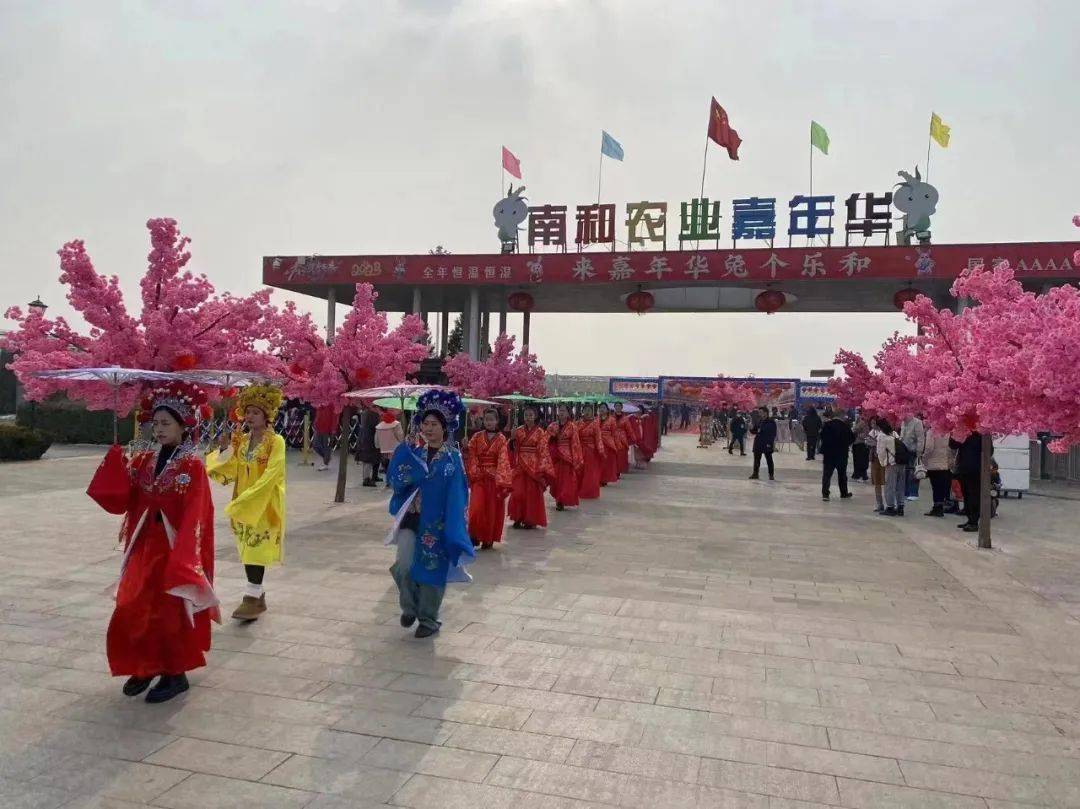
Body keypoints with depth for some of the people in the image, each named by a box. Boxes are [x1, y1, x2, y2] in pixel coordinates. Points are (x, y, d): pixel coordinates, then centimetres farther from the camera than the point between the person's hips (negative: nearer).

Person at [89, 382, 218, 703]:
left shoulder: (193, 465, -12)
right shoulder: (144, 461, 7)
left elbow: (194, 516, -15)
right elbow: (119, 502, 0)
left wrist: (183, 558, -22)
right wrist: (116, 461, -12)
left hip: (175, 548, -6)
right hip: (145, 547, 6)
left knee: (170, 612, 1)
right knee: (133, 611, 10)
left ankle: (175, 674, 17)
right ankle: (146, 667, 28)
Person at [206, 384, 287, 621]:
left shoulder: (276, 441, -11)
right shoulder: (240, 440, 8)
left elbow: (271, 476, -18)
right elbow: (232, 472, 2)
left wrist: (247, 498, -23)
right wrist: (225, 449, -13)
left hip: (263, 504, -6)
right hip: (242, 504, 6)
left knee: (256, 548, -8)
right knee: (247, 548, 11)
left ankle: (253, 597, -2)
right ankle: (257, 593, 22)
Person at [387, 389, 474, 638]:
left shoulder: (452, 457, -4)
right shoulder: (414, 452, 4)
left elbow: (457, 495, -7)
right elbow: (396, 480, -6)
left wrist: (453, 529, -13)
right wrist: (403, 451, -16)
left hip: (437, 522, -2)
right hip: (411, 517, 2)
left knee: (432, 568, 5)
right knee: (404, 564, -11)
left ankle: (429, 618, 25)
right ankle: (409, 607, 18)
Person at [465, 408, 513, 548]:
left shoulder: (501, 439, -1)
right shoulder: (476, 437, 5)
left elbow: (503, 460, -9)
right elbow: (472, 457, 1)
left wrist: (501, 481, -18)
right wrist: (473, 473, -14)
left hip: (494, 478, -1)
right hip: (479, 477, 1)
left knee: (492, 509, 4)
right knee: (476, 508, -9)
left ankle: (488, 539, 18)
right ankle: (475, 536, 8)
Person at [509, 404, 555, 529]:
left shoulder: (540, 432, -2)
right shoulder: (518, 431, 8)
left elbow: (543, 451, -6)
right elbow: (514, 448, 9)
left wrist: (541, 468, -14)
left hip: (534, 466, -2)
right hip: (520, 465, 3)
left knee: (532, 493, 2)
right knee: (518, 493, -2)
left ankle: (531, 520, 14)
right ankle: (518, 518, 13)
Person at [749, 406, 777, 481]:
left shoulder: (771, 422, -9)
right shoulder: (760, 421, 11)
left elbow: (773, 434, -12)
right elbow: (755, 431, 17)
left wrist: (771, 443, -18)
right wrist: (752, 429, -4)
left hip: (767, 444, -7)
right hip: (758, 443, 7)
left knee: (769, 459, 2)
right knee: (757, 459, 9)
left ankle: (771, 475, 10)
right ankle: (755, 473, 16)